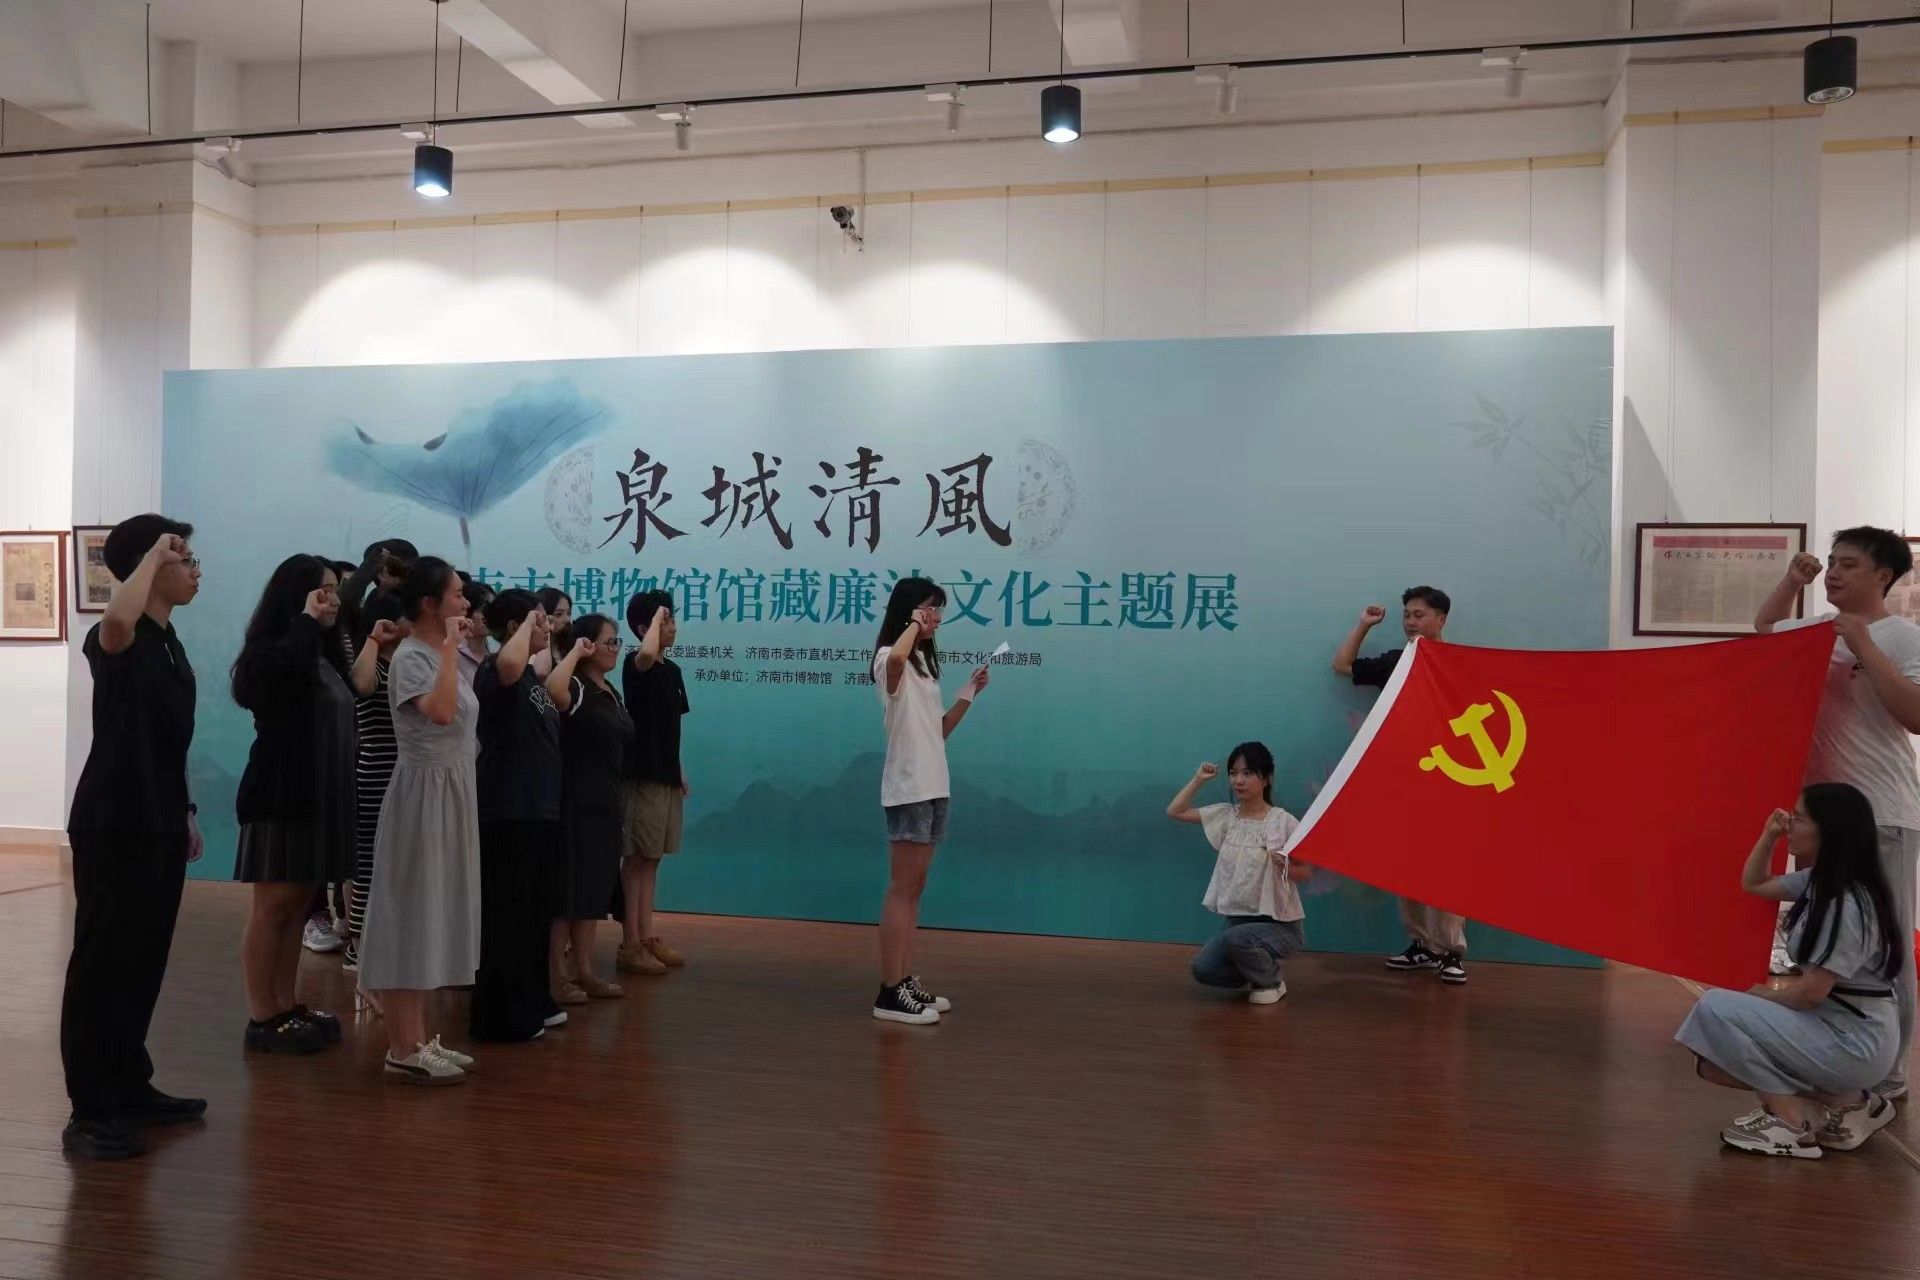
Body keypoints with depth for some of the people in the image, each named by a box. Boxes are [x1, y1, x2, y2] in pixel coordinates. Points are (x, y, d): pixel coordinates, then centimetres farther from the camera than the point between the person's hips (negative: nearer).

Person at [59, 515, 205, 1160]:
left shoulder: (170, 645, 13)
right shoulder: (117, 642, -13)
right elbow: (117, 619, -41)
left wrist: (186, 812, 20)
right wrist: (153, 552, -26)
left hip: (159, 826, 8)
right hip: (113, 826, -8)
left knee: (144, 962, 15)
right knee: (101, 964, -1)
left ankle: (131, 1088, 26)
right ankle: (90, 1112, 7)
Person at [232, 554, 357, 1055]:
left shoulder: (326, 652, 15)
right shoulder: (273, 648, -10)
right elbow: (288, 669, -34)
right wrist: (306, 617, -20)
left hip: (319, 795, 8)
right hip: (281, 794, -8)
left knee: (299, 904, 11)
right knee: (273, 905, -3)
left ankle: (286, 1006, 17)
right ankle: (261, 1018, 4)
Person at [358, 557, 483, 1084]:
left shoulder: (442, 655, 14)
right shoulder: (410, 655, -13)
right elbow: (441, 711, -31)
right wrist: (450, 649, -24)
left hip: (452, 793, 10)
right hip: (423, 794, -10)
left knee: (435, 915, 12)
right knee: (413, 914, -5)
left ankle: (419, 1039, 20)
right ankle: (402, 1049, 2)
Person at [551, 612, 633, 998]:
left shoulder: (610, 692, 14)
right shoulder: (577, 688, -13)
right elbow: (553, 690, -39)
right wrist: (576, 652, -24)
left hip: (607, 804, 9)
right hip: (579, 804, -9)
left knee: (597, 889, 12)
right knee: (572, 889, -3)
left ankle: (583, 970, 21)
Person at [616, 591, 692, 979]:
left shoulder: (672, 670, 13)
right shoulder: (636, 666, -11)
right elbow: (647, 653, -38)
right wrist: (655, 617, -20)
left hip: (666, 775, 8)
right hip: (643, 774, -8)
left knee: (652, 858, 12)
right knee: (636, 858, -3)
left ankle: (647, 937, 19)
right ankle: (629, 944, 3)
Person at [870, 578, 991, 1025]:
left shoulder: (924, 662, 19)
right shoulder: (890, 659, -9)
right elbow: (896, 658, -38)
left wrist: (970, 692, 11)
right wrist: (914, 625, -19)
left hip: (933, 787, 9)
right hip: (908, 789, -9)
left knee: (914, 888, 11)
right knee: (901, 889, -8)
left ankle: (906, 982, 17)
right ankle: (890, 992, -4)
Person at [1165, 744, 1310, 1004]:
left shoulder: (1283, 821, -11)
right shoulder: (1226, 816, 2)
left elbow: (1304, 873, -7)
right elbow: (1175, 812, 3)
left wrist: (1285, 865, -29)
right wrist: (1199, 779, -1)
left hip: (1278, 922, -5)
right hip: (1237, 918, 5)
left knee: (1234, 939, -33)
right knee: (1203, 969, -15)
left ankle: (1272, 982, -2)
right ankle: (1253, 975, 17)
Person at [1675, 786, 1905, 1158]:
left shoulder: (1847, 905, -24)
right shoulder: (1818, 881, 4)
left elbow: (1812, 991, -22)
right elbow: (1753, 884, 20)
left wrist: (1762, 996, -3)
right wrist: (1769, 835, 6)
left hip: (1855, 1042, -9)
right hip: (1832, 1024, 9)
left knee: (1716, 1009, -20)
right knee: (1712, 1064, 5)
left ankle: (1792, 1117, -11)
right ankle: (1843, 1100, 7)